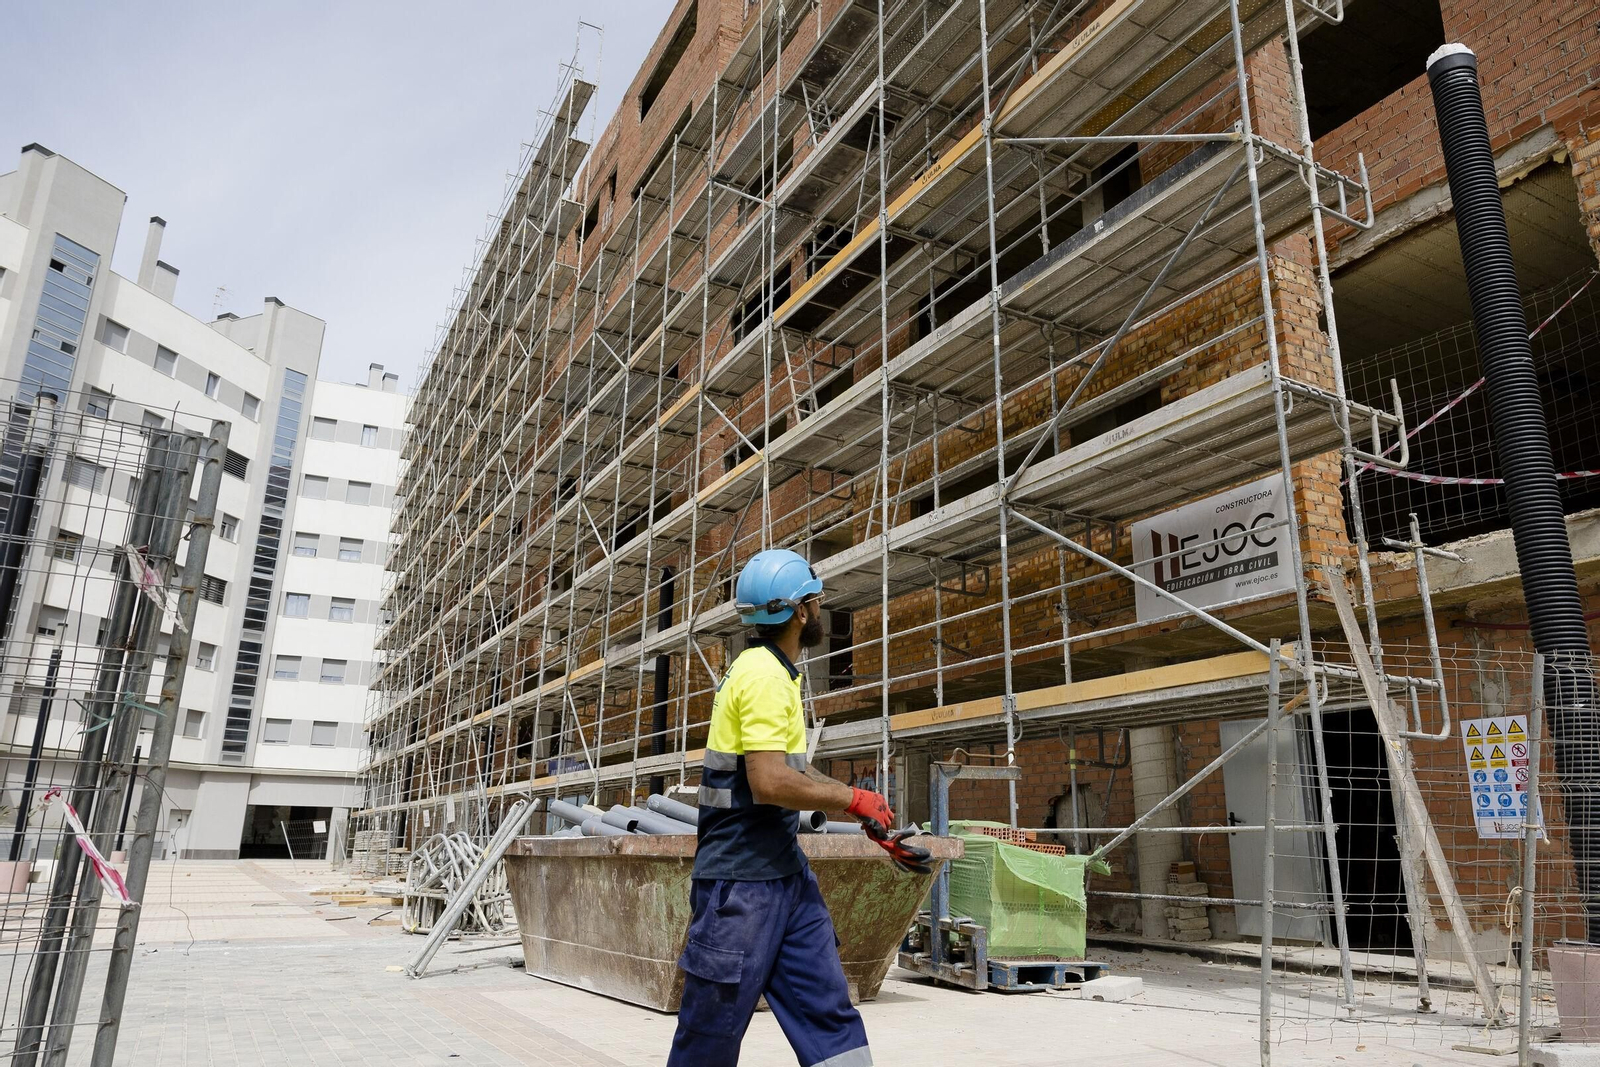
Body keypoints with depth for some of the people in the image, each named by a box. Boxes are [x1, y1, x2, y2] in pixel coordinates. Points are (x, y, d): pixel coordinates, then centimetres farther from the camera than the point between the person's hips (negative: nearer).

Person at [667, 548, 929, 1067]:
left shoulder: (777, 673, 14)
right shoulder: (763, 675, -17)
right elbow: (769, 782, -26)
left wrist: (873, 820, 11)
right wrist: (855, 799, -14)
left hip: (784, 869, 10)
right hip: (742, 876, -9)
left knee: (828, 1008, 8)